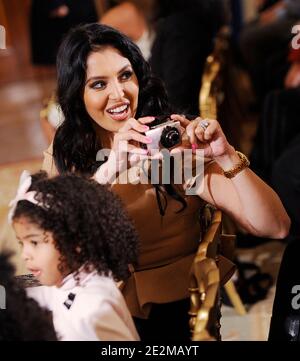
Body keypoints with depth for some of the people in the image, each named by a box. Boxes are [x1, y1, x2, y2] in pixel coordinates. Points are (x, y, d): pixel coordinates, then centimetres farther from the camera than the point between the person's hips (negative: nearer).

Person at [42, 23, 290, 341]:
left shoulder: (177, 143, -10)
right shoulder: (63, 158, -4)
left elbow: (275, 228, -16)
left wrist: (227, 157, -31)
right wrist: (107, 173, -33)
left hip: (182, 311, -1)